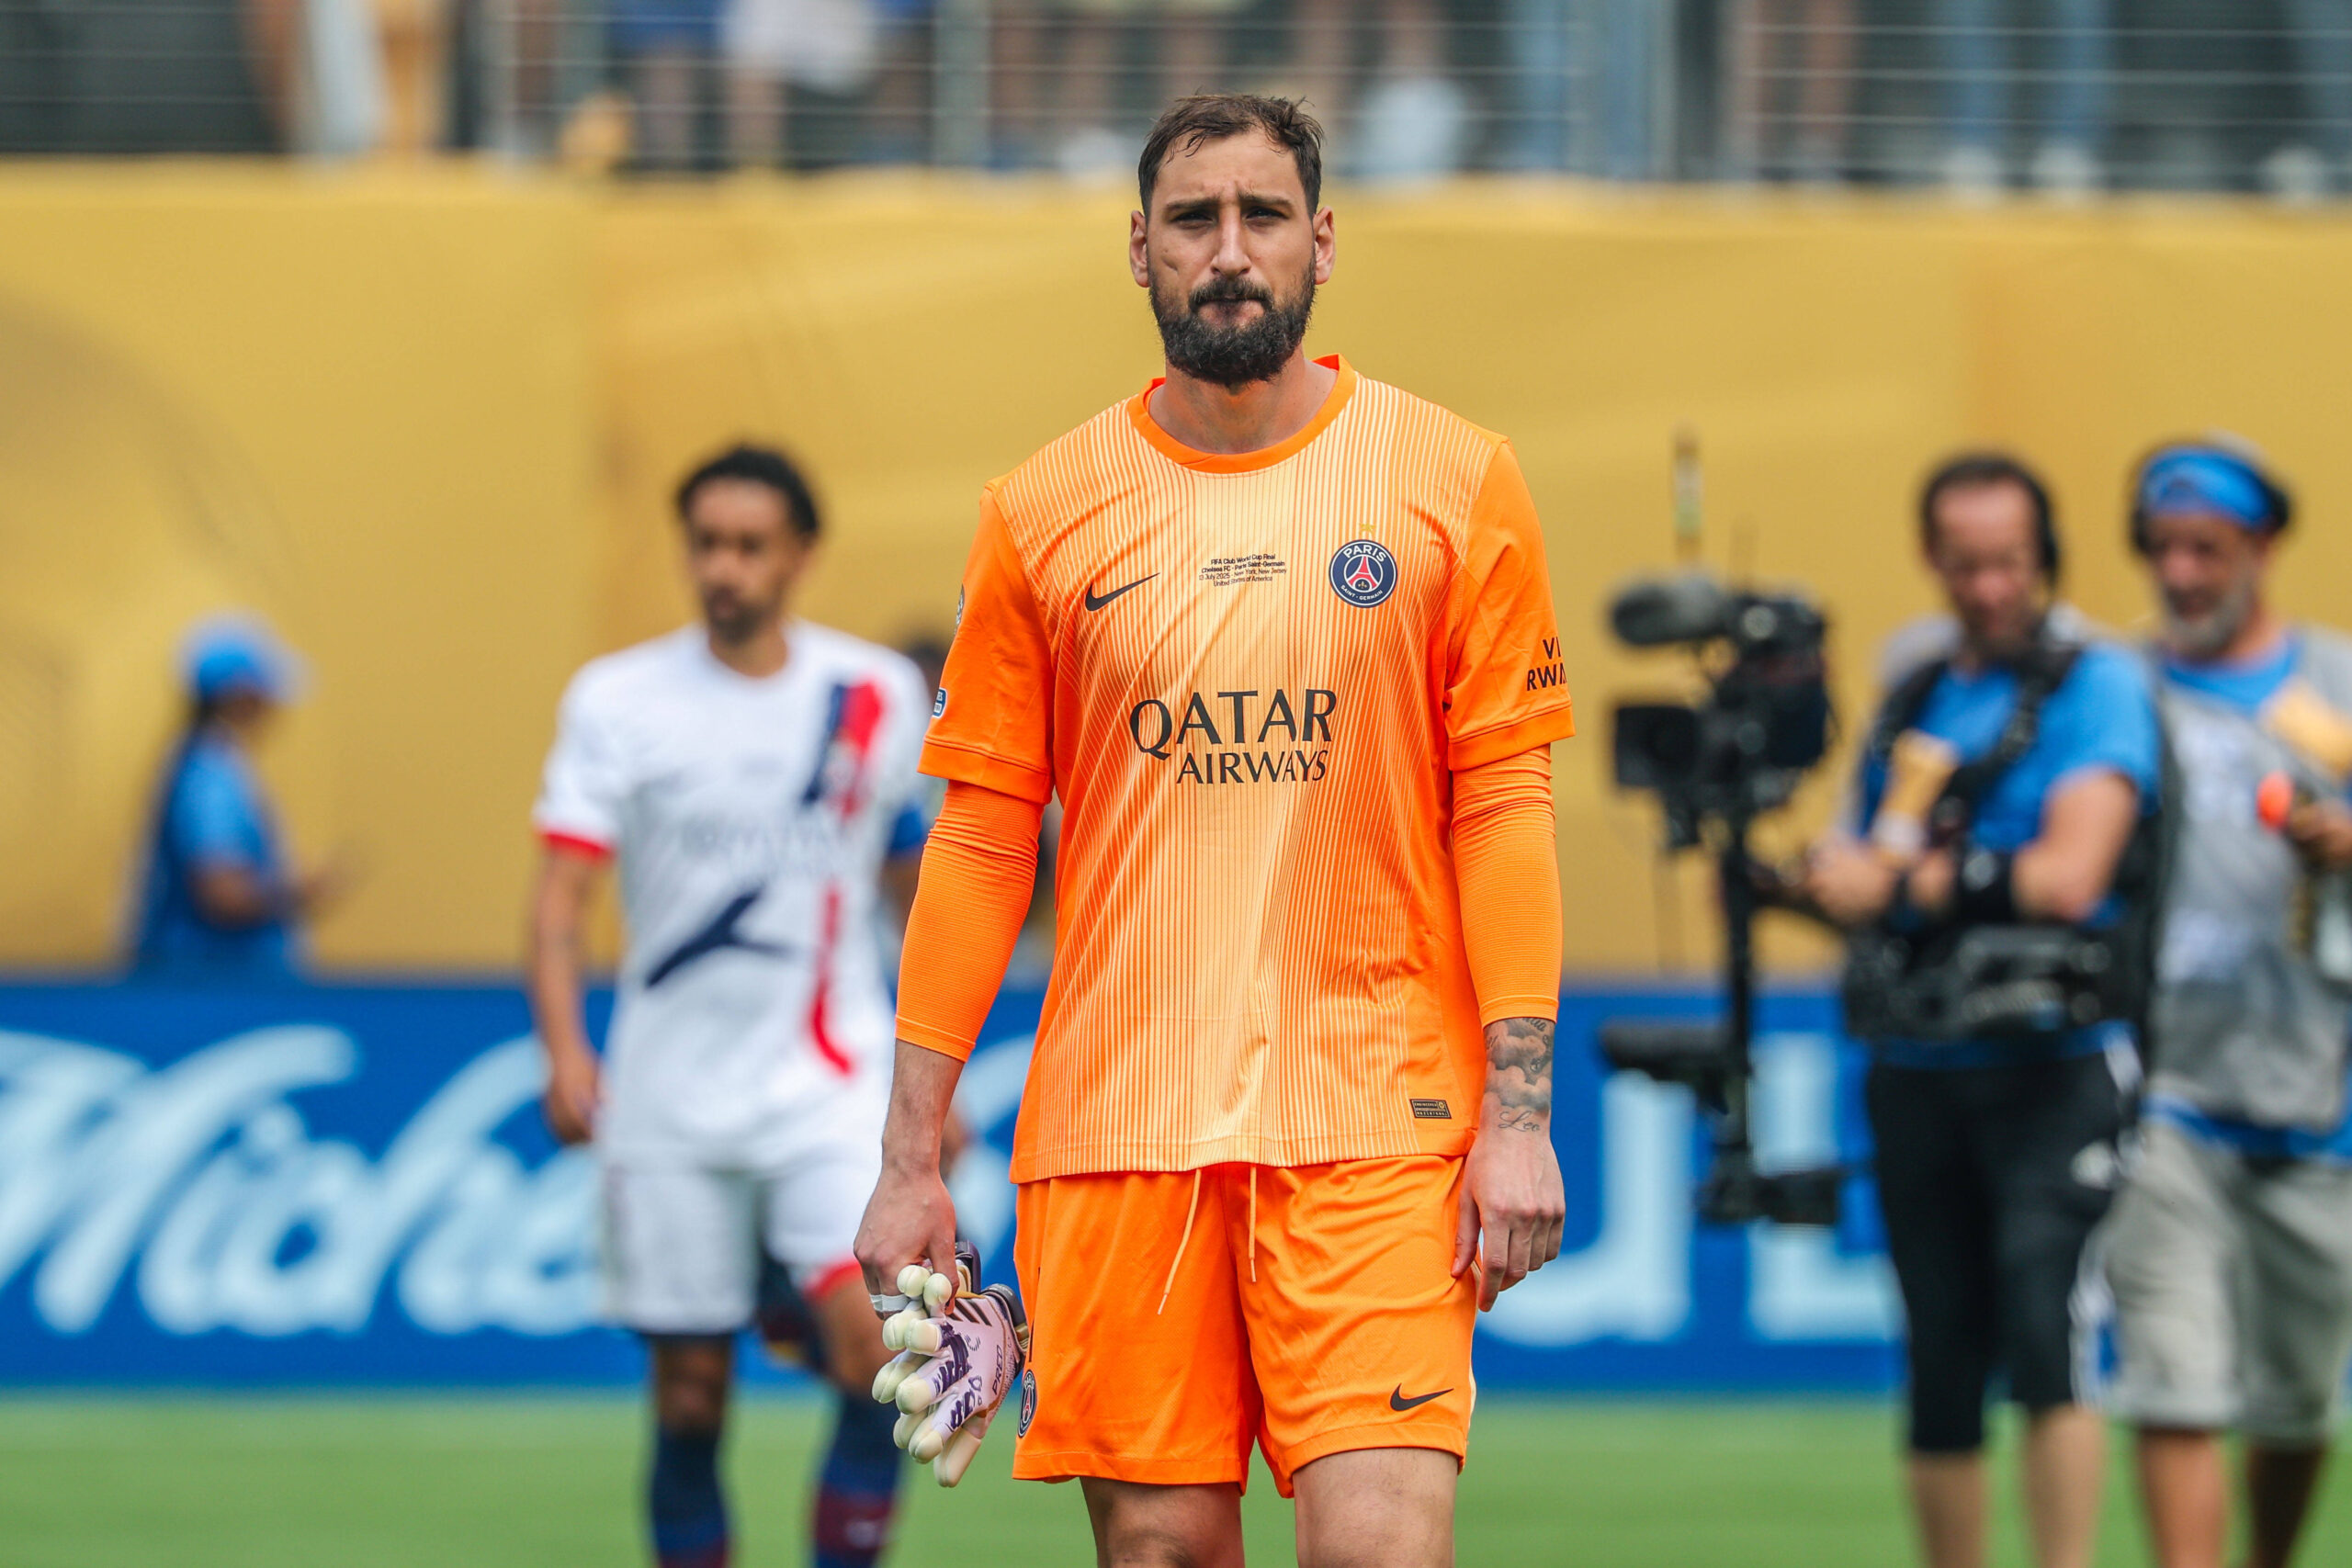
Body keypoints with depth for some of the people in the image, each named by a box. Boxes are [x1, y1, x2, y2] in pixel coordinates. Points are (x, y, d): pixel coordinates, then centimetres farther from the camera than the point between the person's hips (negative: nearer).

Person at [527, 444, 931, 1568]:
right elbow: (559, 898, -6)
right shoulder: (616, 701, 0)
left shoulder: (878, 697, 5)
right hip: (671, 1097, 0)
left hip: (830, 1085, 0)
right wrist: (564, 1053, -22)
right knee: (689, 1399, 3)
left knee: (875, 1344, -20)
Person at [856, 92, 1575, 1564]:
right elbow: (980, 836, 8)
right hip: (1112, 1127, 2)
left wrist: (1520, 1112, -6)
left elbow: (1503, 807, 2)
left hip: (1375, 1118, -2)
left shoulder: (1456, 481, 3)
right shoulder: (1043, 513, 7)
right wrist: (911, 1154, 5)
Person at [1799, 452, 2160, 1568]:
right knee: (1940, 1370, 6)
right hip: (1917, 1074, 6)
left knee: (2043, 1335, -20)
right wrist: (1840, 870, -6)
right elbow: (1851, 878, 17)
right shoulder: (1914, 700, 17)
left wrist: (1910, 882, -5)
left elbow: (2069, 877, -12)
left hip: (2052, 1066, -6)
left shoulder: (2096, 684, -1)